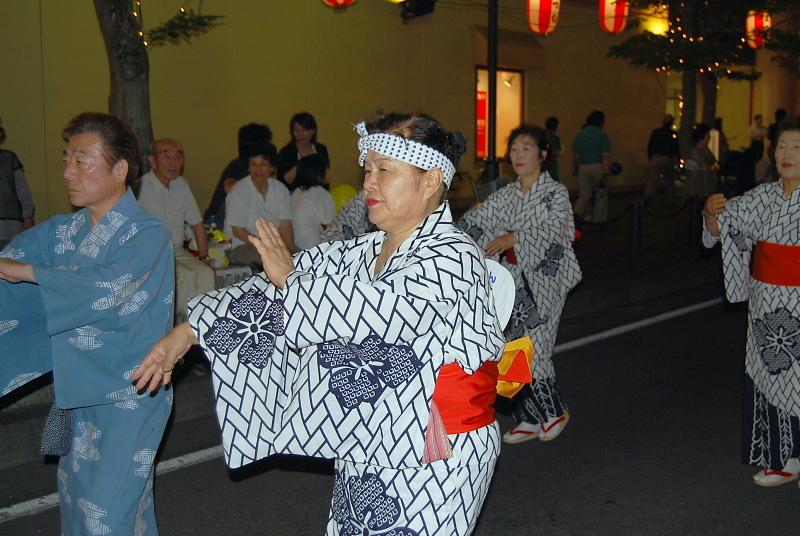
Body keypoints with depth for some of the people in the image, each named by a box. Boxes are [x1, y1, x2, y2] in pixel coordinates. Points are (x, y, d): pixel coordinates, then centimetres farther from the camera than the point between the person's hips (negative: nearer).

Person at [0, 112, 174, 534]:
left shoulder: (147, 234, -16)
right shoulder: (63, 231, 4)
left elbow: (108, 287, -30)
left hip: (127, 393, -6)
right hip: (77, 388, 7)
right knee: (76, 498, 19)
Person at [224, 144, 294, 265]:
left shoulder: (280, 189, 6)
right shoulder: (239, 191, -8)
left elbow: (285, 225, 0)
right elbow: (238, 231, -11)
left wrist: (290, 250, -18)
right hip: (242, 245, -5)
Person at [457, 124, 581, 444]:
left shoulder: (556, 192, -5)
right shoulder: (507, 195, 11)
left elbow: (552, 229, -23)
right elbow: (477, 218, 0)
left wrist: (514, 237, -39)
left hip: (544, 279, -5)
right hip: (514, 279, 5)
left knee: (533, 350, -8)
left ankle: (554, 412, 15)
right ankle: (529, 420, 20)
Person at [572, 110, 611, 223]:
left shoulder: (579, 135, 7)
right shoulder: (602, 135, -6)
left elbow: (577, 156, 7)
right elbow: (605, 156, -11)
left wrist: (578, 169, 17)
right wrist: (606, 173, -13)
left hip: (583, 167, 3)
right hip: (598, 167, -3)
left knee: (584, 195, 7)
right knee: (601, 195, 12)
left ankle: (578, 211, -18)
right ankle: (598, 219, 17)